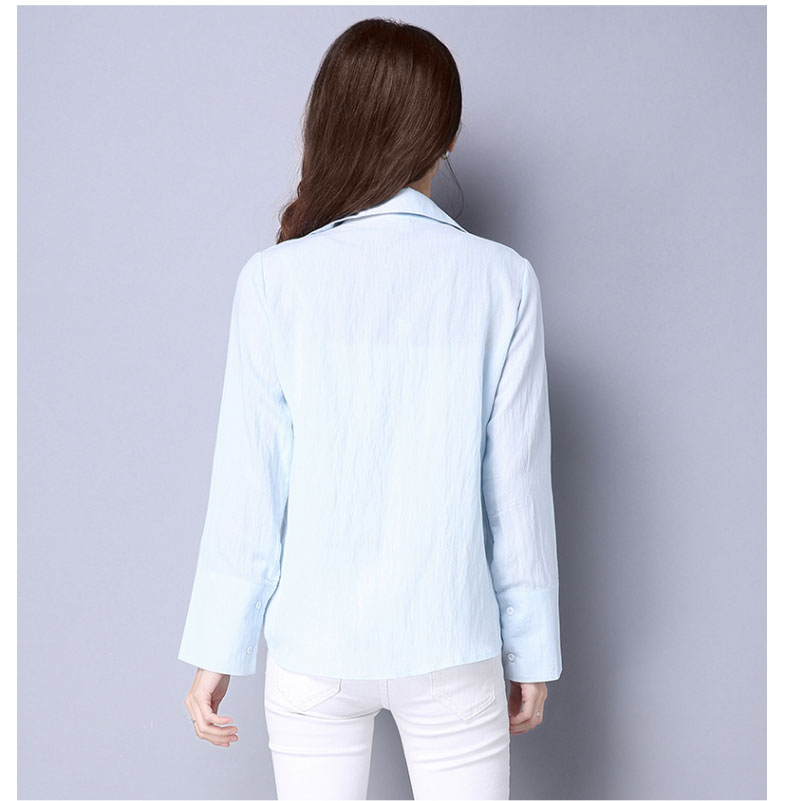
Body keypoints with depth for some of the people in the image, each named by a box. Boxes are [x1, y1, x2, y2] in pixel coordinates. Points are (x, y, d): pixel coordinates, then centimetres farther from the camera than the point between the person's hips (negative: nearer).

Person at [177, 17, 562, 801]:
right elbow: (517, 488, -5)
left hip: (312, 648, 0)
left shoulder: (277, 279, -10)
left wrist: (216, 651, 3)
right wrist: (530, 653, 7)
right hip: (451, 647, 0)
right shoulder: (501, 280, -9)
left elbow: (247, 487, -8)